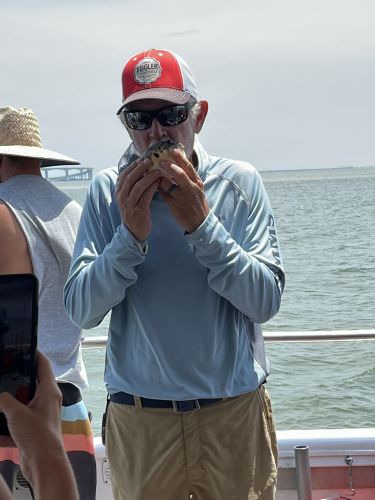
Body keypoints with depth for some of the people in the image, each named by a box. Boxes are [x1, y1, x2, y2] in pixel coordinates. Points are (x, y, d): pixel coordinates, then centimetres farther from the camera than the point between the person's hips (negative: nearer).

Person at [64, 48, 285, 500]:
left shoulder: (240, 182, -5)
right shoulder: (106, 190, -4)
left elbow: (265, 302, -12)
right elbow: (81, 311, -10)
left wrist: (201, 223, -21)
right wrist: (131, 234, -23)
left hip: (235, 412, 0)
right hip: (138, 420, 0)